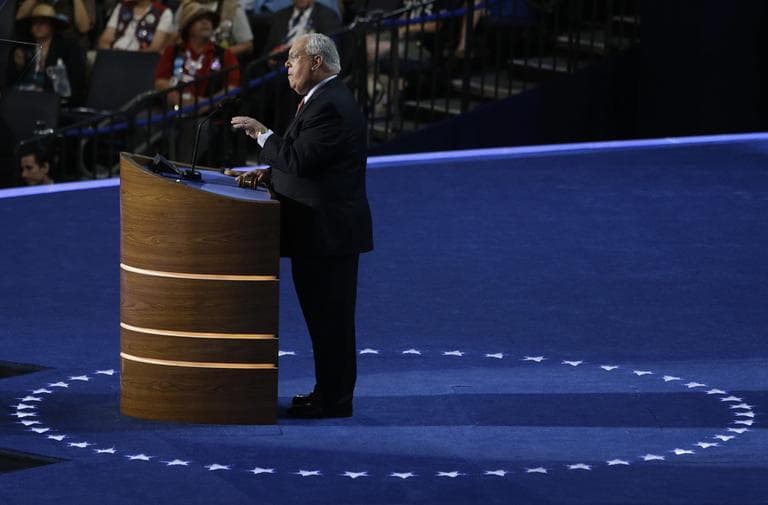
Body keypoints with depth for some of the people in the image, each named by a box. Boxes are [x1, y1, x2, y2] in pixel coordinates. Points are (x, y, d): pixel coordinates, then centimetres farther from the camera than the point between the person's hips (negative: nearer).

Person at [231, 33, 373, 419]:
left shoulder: (330, 106, -20)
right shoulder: (325, 99, 15)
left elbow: (301, 160, -25)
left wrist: (262, 134, -14)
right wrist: (270, 173, 9)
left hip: (329, 231, -11)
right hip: (324, 228, 11)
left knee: (329, 317, -3)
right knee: (325, 315, 16)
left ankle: (334, 400, 3)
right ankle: (330, 392, 24)